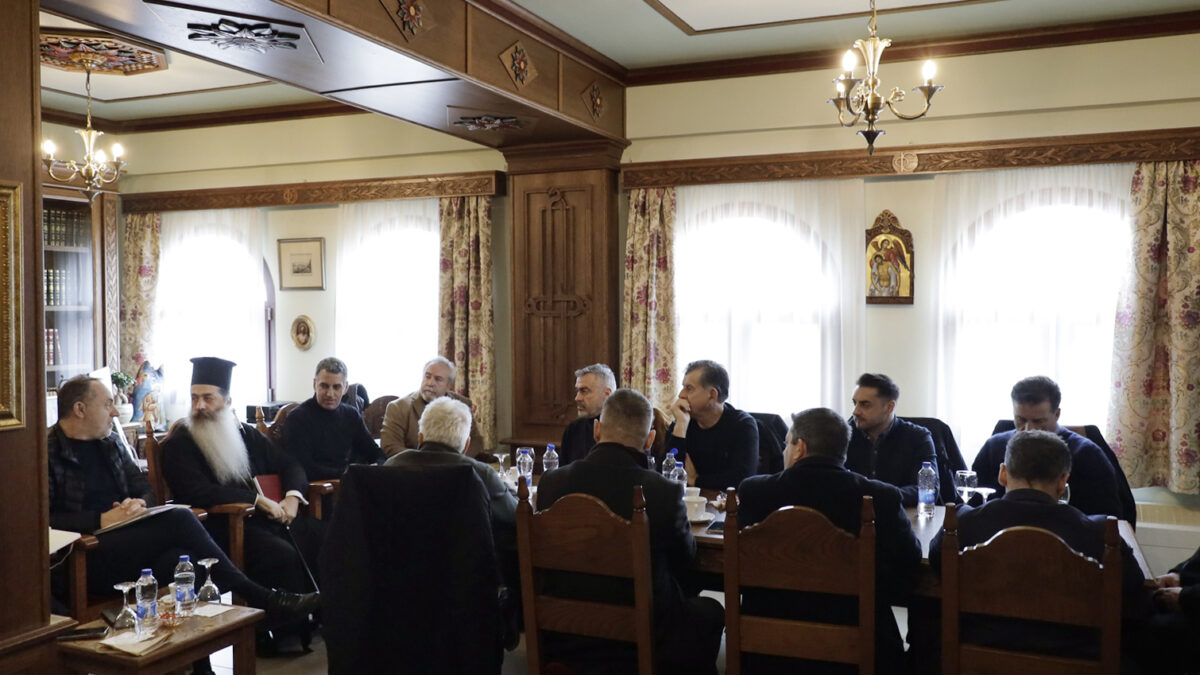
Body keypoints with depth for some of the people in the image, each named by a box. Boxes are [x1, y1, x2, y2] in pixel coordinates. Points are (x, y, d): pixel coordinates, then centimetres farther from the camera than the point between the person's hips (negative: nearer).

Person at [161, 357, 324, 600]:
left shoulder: (245, 434, 19)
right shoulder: (177, 445, 2)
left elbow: (289, 464, 23)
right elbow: (198, 493, -12)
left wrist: (292, 496, 1)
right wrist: (258, 500, -15)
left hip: (268, 517, 6)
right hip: (221, 527, -6)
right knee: (282, 554, -32)